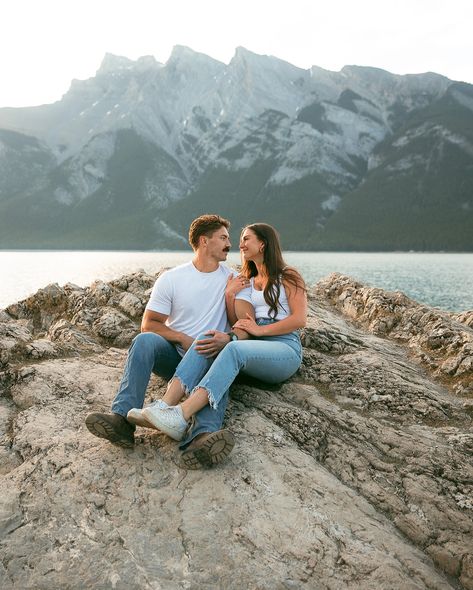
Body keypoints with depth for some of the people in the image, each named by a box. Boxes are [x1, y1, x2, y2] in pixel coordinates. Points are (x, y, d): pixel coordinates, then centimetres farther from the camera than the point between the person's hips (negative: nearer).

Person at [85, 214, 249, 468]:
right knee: (145, 340, -31)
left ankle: (204, 436, -63)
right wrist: (184, 339, -13)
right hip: (173, 352, 1)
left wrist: (227, 338, -19)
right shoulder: (171, 278, 3)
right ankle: (122, 419, -41)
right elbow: (149, 324, 2)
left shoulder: (233, 280, 7)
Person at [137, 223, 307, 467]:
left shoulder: (288, 276, 8)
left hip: (285, 349, -5)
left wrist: (259, 329, -10)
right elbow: (243, 325, 11)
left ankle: (180, 418, -51)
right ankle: (166, 405, -42)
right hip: (254, 346, 6)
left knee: (235, 349, -36)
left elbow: (299, 319, -6)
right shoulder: (248, 283, 25)